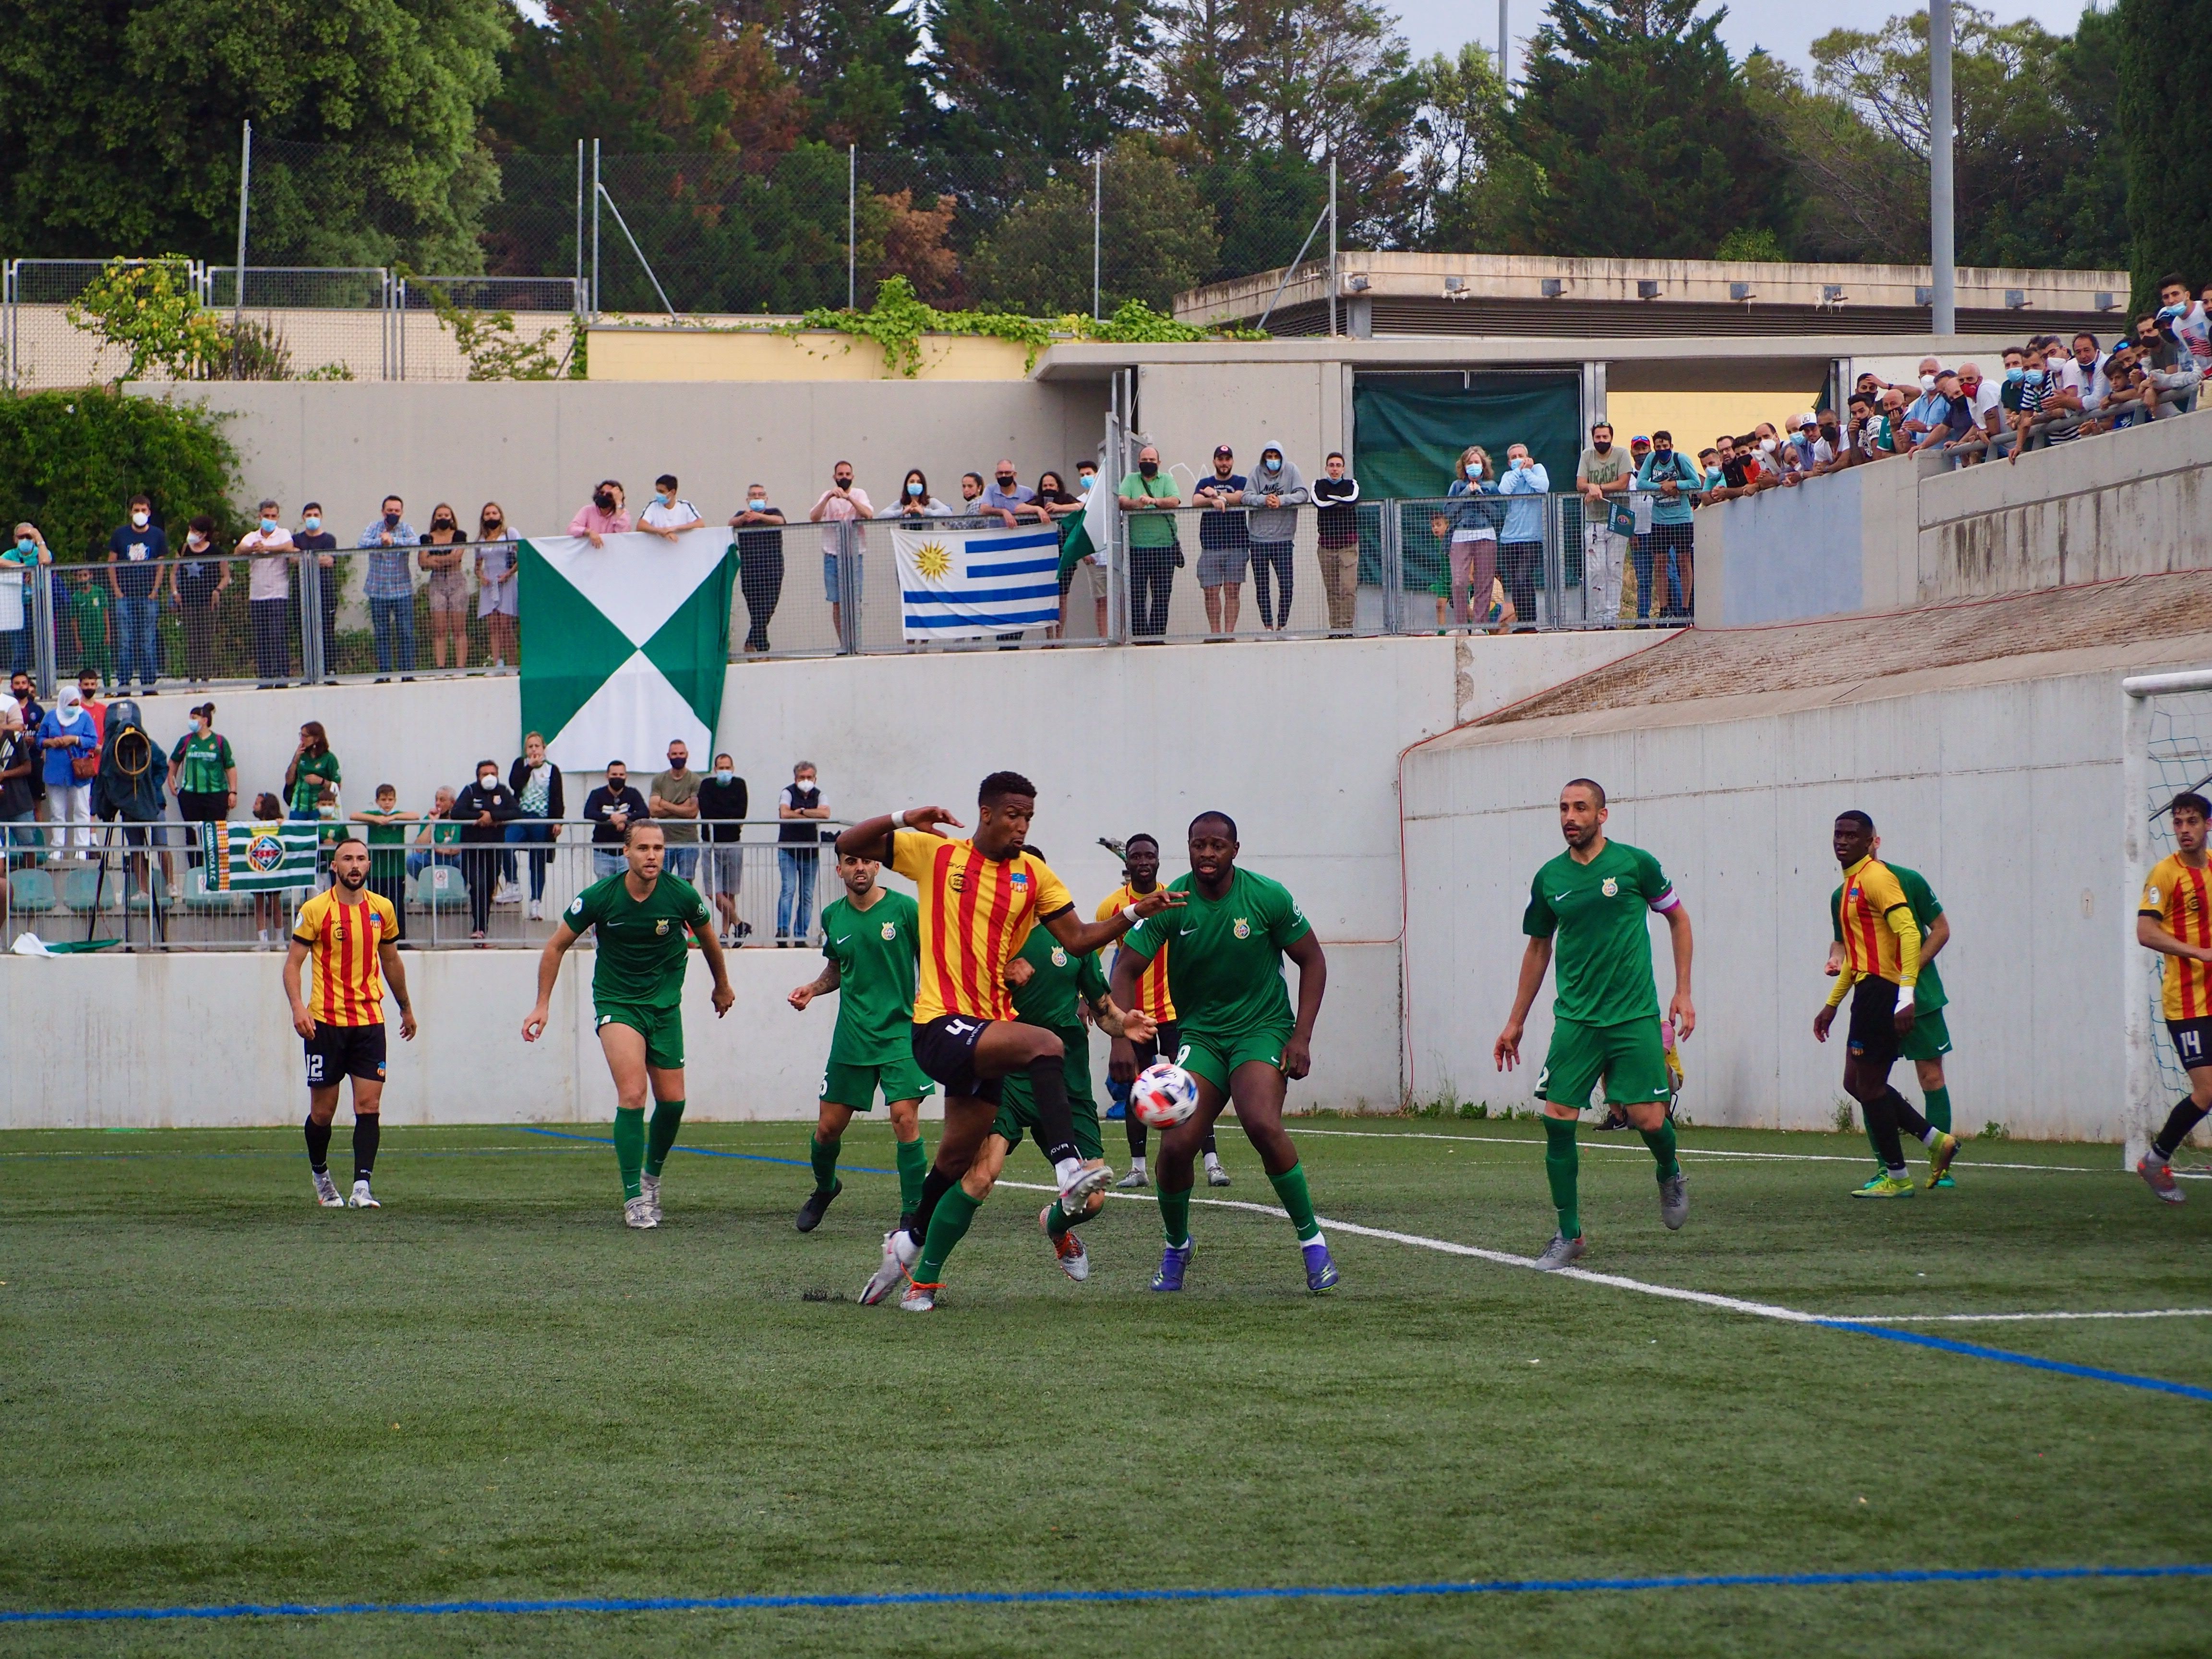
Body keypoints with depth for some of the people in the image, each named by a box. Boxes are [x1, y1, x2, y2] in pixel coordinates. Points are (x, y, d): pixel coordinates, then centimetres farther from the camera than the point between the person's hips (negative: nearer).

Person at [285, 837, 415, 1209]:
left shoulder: (382, 909, 7)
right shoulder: (315, 910, -4)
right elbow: (293, 963, -4)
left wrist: (406, 1008, 30)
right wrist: (298, 1006, -20)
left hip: (370, 1021, 2)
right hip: (326, 1022, -2)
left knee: (369, 1104, -9)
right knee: (323, 1110, 5)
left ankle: (362, 1186, -13)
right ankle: (320, 1174, 29)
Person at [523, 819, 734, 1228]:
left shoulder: (681, 895, -11)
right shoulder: (599, 897, -15)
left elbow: (707, 938, 11)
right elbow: (557, 946, -1)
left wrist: (722, 987, 24)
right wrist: (543, 1005, -4)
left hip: (665, 1004, 3)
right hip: (616, 1003, -3)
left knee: (672, 1101, 4)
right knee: (632, 1095, -18)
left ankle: (652, 1174, 32)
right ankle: (634, 1198, -14)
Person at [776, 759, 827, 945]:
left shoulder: (818, 795, 8)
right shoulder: (788, 792, -1)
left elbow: (825, 813, -11)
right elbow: (784, 813, -18)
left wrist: (801, 811, -12)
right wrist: (811, 816, -9)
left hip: (811, 852, 3)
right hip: (788, 850, -3)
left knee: (807, 896, 4)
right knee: (788, 889, -16)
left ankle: (801, 936, 7)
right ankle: (782, 930, -20)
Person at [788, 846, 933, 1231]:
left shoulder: (905, 909, -5)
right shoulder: (833, 917, 7)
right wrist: (812, 989, 5)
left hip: (901, 1034, -4)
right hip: (851, 1037, 4)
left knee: (905, 1118, -15)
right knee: (829, 1125, 7)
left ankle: (913, 1214, -6)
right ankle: (824, 1188, 38)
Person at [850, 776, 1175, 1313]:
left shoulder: (1033, 874, 10)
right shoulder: (935, 854, 1)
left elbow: (1078, 939, 8)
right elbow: (850, 845, 1)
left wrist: (1134, 914, -5)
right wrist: (904, 820, -15)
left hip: (989, 1027, 6)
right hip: (940, 1025, -6)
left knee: (960, 1159, 13)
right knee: (1045, 1044, -31)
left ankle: (907, 1244, 35)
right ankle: (1068, 1170, -40)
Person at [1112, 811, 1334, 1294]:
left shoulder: (1268, 897, -9)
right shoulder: (1171, 903, -7)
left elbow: (1312, 961, 1)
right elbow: (1127, 969, -3)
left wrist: (1302, 1037, -8)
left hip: (1262, 1029, -2)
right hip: (1199, 1033, 2)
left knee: (1263, 1125, -29)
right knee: (1176, 1145, -14)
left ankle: (1311, 1240, -13)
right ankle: (1176, 1246, 16)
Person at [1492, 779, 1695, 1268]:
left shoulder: (1635, 863, -3)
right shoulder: (1549, 879, 5)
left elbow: (1678, 918, 9)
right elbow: (1538, 948, 18)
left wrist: (1683, 992, 2)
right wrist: (1516, 1021, 20)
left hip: (1634, 1017, -2)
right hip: (1574, 1020, 2)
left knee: (1648, 1120, -7)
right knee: (1557, 1118, -8)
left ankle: (1671, 1174, 30)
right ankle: (1569, 1233, 4)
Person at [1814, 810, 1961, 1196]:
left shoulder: (1875, 877, -12)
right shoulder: (1851, 884, 20)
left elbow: (1909, 933, -22)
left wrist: (1906, 997, -28)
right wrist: (1832, 1004, 30)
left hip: (1882, 991, -10)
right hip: (1867, 992, 10)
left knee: (1868, 1085, -4)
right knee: (1857, 1083, 12)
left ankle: (1896, 1178, 4)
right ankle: (1936, 1140, 16)